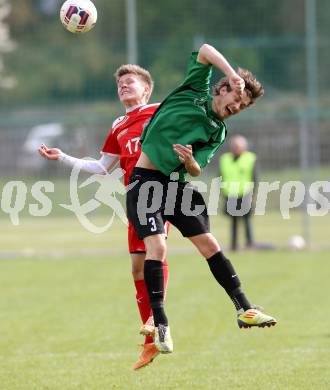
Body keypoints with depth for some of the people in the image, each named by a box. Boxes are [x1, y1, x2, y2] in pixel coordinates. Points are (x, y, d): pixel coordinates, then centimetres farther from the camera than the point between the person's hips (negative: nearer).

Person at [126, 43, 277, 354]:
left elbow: (197, 170, -1)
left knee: (208, 244, 1)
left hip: (176, 184, 5)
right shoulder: (195, 92, 4)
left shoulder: (217, 132, 12)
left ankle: (244, 309, 7)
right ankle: (160, 326, -13)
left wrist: (190, 161, -23)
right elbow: (205, 50, -8)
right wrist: (232, 74, -19)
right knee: (157, 246, -18)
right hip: (145, 180, -5)